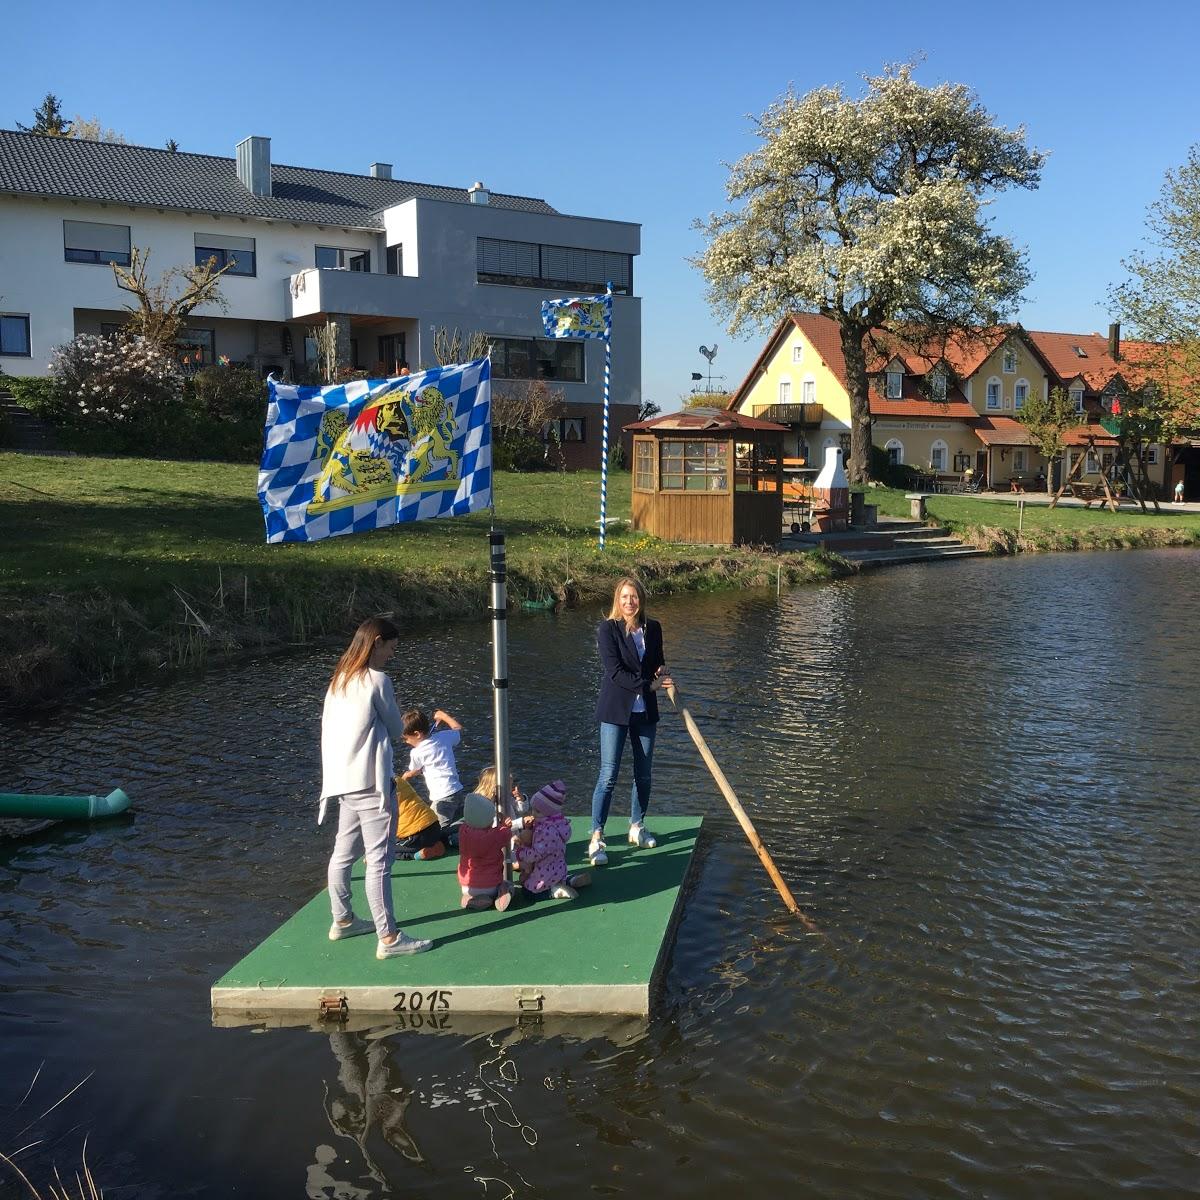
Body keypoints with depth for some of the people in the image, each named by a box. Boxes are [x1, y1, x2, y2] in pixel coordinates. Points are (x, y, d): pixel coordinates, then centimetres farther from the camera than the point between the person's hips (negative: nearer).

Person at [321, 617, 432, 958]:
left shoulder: (338, 680, 12)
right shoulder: (377, 680, -12)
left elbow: (327, 729, 15)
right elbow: (397, 729, -3)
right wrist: (394, 713, 16)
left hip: (342, 781, 9)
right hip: (370, 783, -9)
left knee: (344, 853, 18)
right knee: (378, 860, -7)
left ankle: (342, 921, 31)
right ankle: (388, 938, -5)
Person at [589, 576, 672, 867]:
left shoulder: (653, 628, 7)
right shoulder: (607, 629, -9)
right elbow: (615, 671, -16)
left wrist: (662, 671, -3)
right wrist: (649, 684, -17)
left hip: (645, 711, 5)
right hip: (615, 710, -5)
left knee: (643, 774, 13)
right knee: (608, 775, -8)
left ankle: (637, 827, 29)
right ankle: (596, 838, -5)